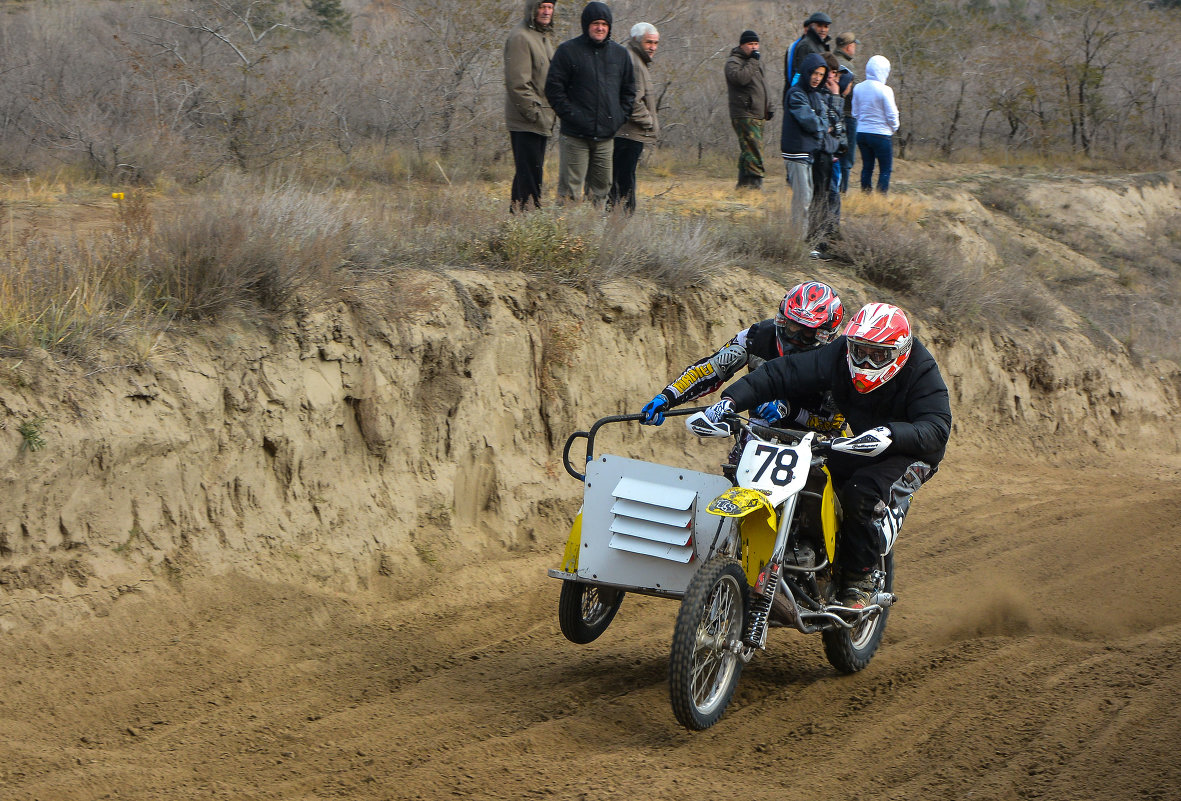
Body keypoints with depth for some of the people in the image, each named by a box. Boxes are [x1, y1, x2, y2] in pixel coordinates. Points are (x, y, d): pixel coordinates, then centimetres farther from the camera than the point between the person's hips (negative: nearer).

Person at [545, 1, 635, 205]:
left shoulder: (620, 53, 12)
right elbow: (554, 87, -3)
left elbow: (629, 90, 19)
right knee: (570, 189, -6)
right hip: (575, 135, -4)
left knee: (601, 189, 8)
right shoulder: (568, 50, -1)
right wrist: (570, 115, -11)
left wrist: (620, 117, 5)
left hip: (606, 135, 4)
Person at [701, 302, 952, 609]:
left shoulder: (922, 373, -23)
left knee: (861, 492, -32)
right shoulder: (838, 356, -13)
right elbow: (782, 374, -16)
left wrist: (891, 433, -53)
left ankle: (859, 580, -17)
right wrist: (731, 400, -31)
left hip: (912, 452, -6)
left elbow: (937, 429, -33)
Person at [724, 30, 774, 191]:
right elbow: (740, 77, -27)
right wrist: (752, 62, -18)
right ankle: (755, 183, -18)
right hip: (744, 115, -9)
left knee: (747, 152, 11)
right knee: (753, 152, -15)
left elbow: (763, 86, 31)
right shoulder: (733, 62, -6)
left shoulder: (756, 62, 23)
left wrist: (769, 107, 24)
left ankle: (743, 184, 15)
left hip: (759, 115, 9)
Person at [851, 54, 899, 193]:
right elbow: (891, 114, -10)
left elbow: (855, 112, 9)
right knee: (885, 169, 3)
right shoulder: (885, 90, -15)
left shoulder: (858, 88, 1)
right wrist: (894, 128, 8)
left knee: (867, 167, 14)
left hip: (861, 133, 6)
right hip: (881, 134, -6)